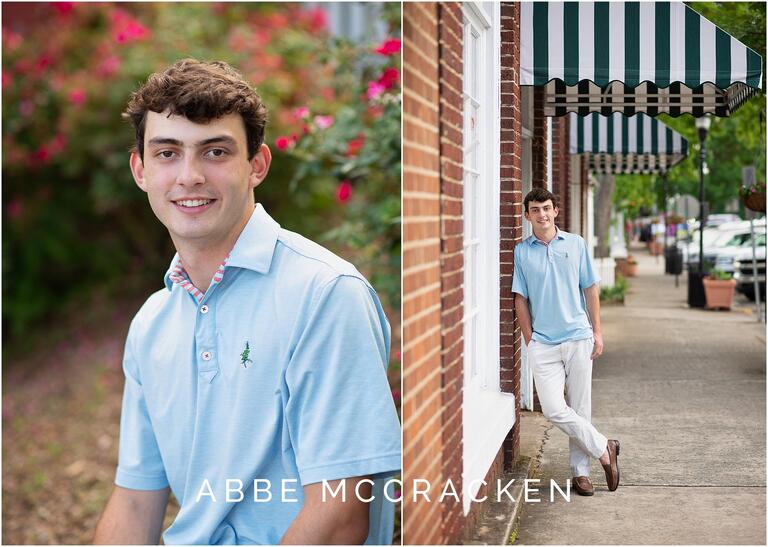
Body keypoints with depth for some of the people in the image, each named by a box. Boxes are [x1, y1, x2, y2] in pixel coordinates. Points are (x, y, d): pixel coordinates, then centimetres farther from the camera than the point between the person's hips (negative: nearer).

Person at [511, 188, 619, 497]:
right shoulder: (521, 251, 4)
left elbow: (590, 289, 9)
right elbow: (520, 299, 5)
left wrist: (597, 332, 4)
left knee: (580, 408, 5)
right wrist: (530, 341, 1)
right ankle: (604, 449, 6)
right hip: (543, 343, 0)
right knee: (553, 409, -11)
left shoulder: (575, 244, 5)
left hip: (578, 338, 1)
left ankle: (580, 471, 16)